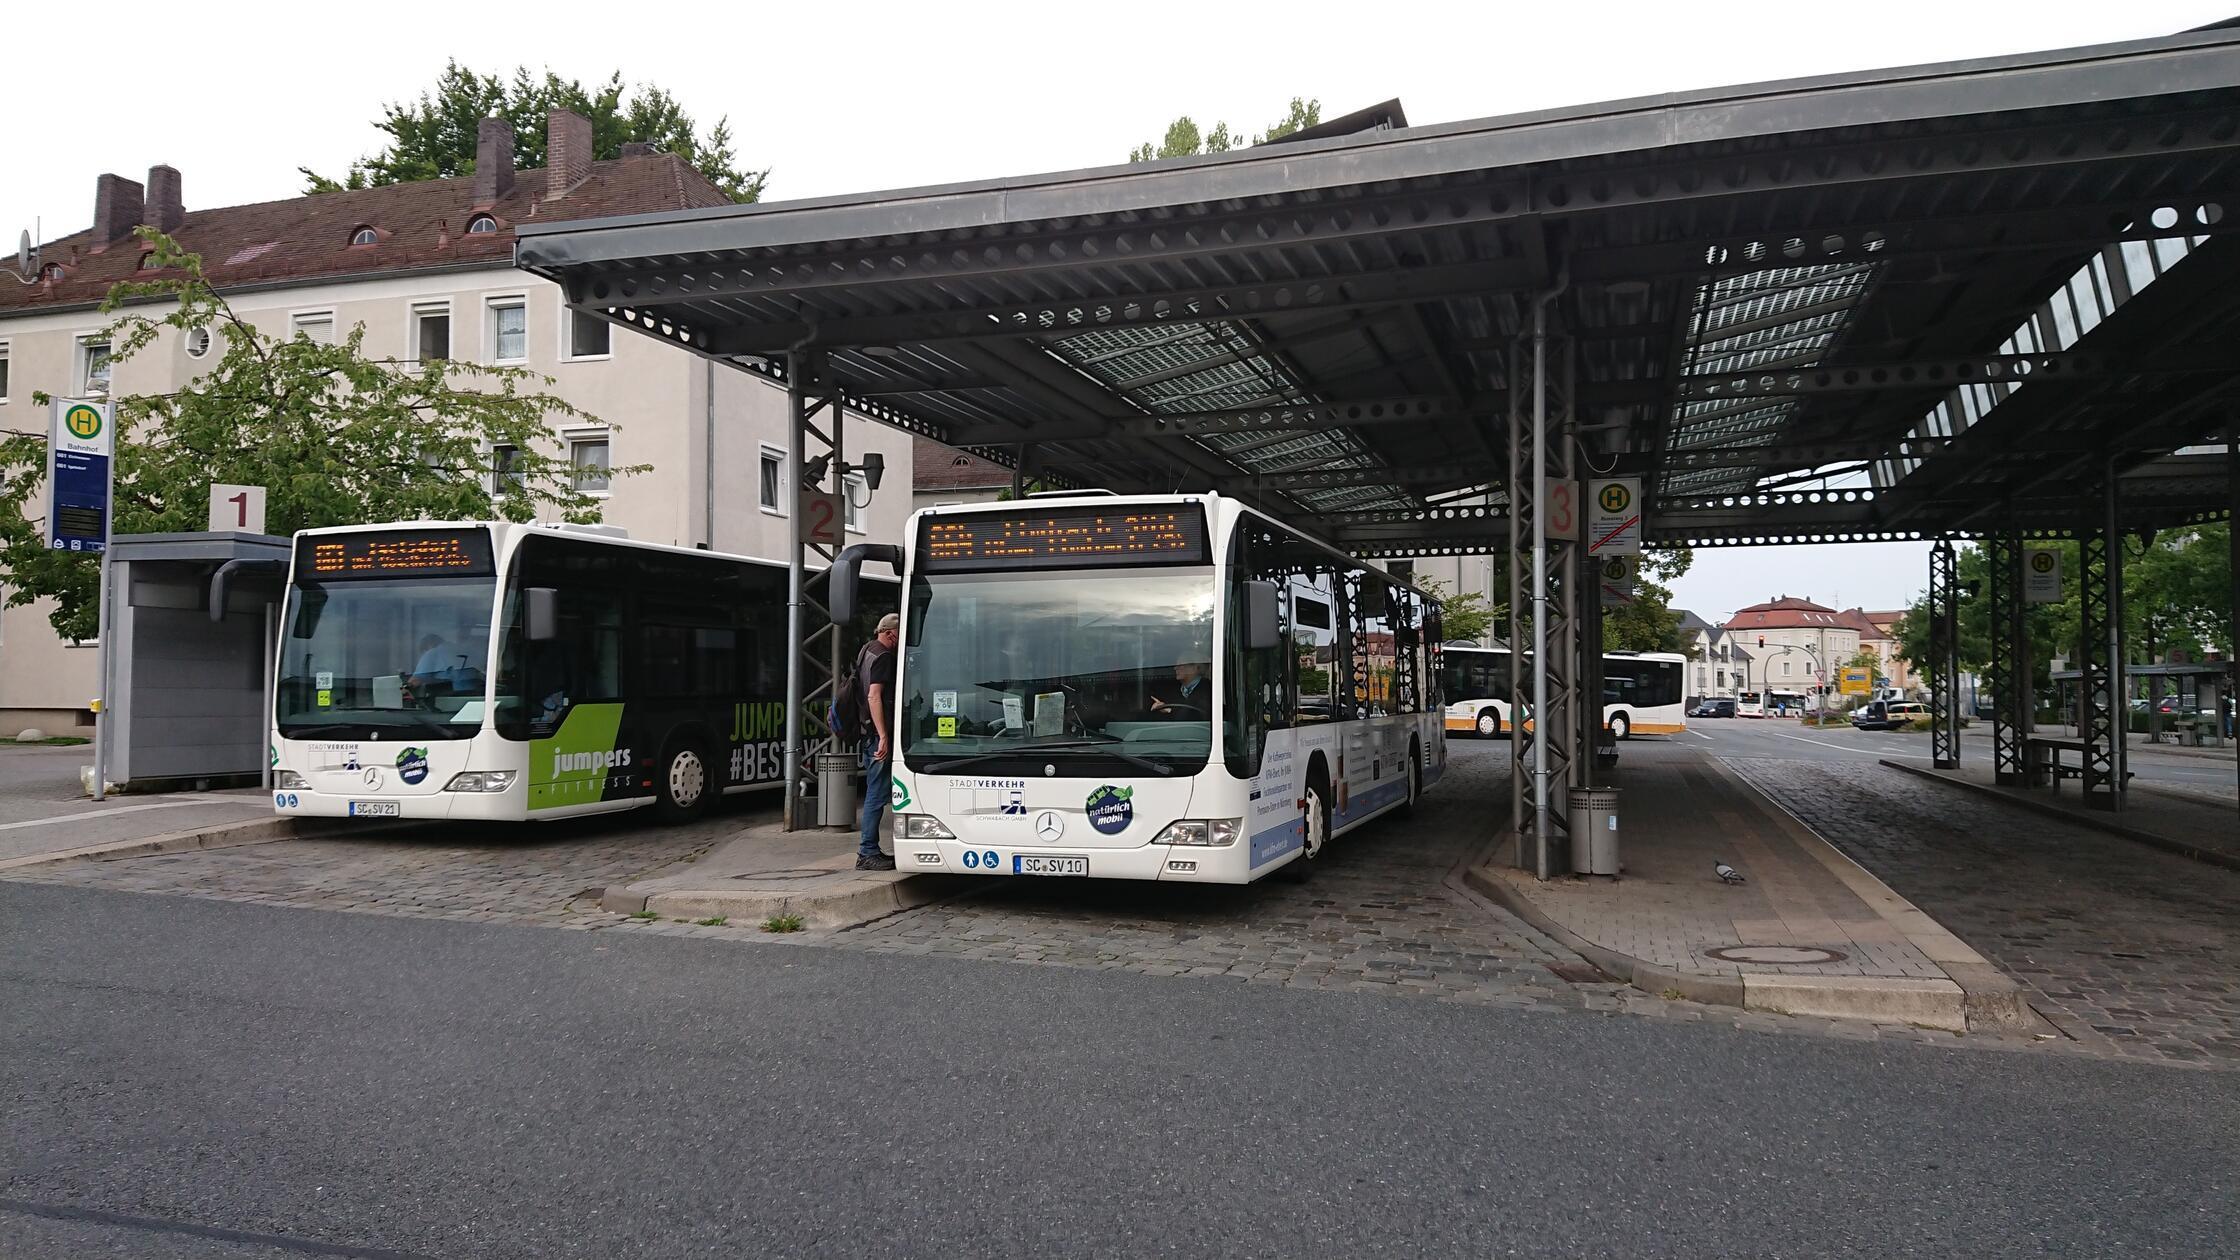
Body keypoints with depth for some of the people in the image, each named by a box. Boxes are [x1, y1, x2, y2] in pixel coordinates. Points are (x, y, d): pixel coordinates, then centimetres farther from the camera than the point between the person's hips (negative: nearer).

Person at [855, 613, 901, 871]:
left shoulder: (865, 651, 18)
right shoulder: (882, 656, -13)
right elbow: (874, 696, -21)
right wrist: (883, 736, -25)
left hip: (865, 733, 10)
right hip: (877, 734, -10)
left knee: (874, 793, 14)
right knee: (877, 794, -7)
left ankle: (869, 850, 19)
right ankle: (867, 853, -5)